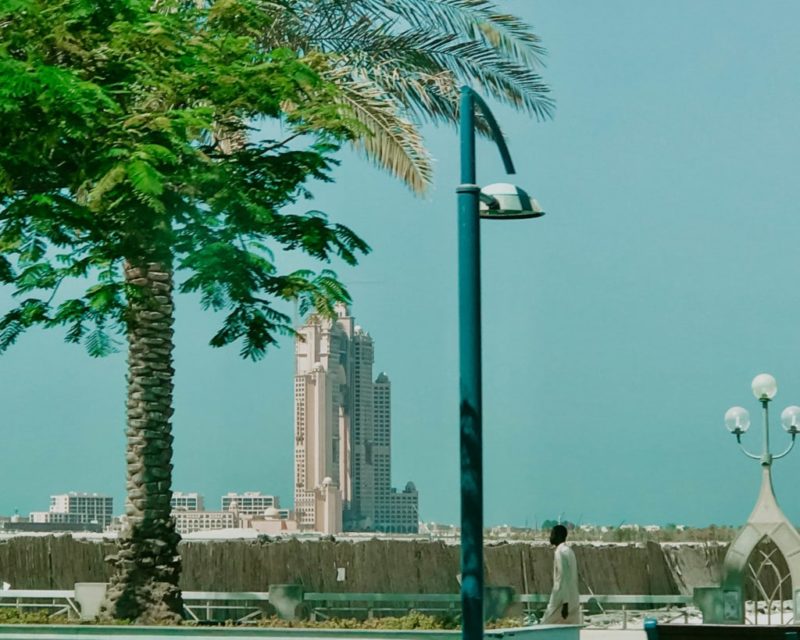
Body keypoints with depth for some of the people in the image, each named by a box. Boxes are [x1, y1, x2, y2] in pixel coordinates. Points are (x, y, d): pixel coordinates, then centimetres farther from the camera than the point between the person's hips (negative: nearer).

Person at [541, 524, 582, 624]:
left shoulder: (560, 552, -13)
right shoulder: (569, 551, 16)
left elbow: (563, 579, -20)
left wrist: (565, 603, -22)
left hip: (562, 600, -9)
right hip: (573, 601, 9)